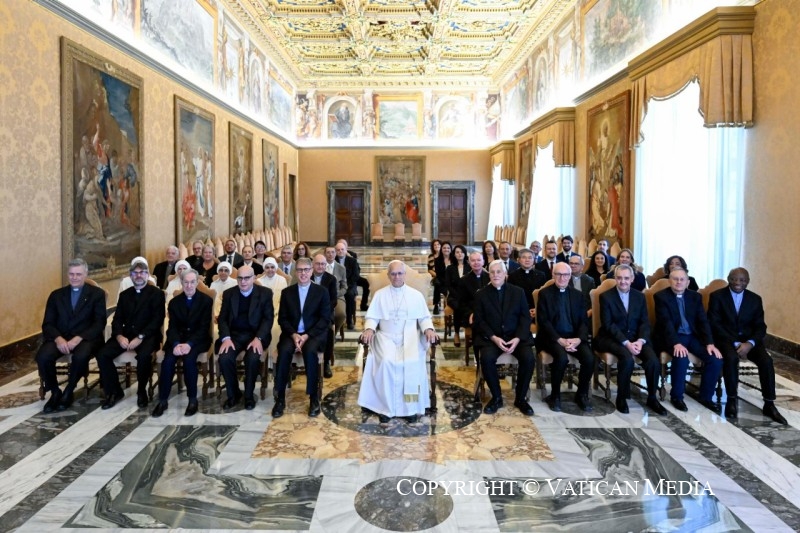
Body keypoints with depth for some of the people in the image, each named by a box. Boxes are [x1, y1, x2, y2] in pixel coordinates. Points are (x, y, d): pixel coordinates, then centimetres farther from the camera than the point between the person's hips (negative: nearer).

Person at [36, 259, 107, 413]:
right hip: (60, 338, 3)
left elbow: (99, 323, -4)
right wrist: (58, 338, -15)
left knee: (81, 356, -35)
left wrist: (78, 338, -19)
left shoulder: (97, 294, 5)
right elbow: (47, 324, 7)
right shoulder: (56, 295, 14)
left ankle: (68, 392, -9)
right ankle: (55, 392, -2)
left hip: (86, 338, -3)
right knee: (43, 356, -27)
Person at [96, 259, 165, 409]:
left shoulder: (157, 293, 1)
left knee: (144, 355, -35)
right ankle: (114, 391, 0)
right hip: (126, 334, 5)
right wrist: (119, 336, -12)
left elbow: (157, 320, -8)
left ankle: (142, 390, -8)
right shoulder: (124, 294, 17)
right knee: (102, 354, -19)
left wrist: (140, 337, -20)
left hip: (147, 335, -5)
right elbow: (117, 319, 10)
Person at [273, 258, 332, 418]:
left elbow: (325, 319, -2)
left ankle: (314, 398, -19)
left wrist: (307, 335, -15)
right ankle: (280, 398, -18)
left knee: (310, 351, -33)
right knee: (284, 351, -29)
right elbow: (282, 319, 5)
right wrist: (294, 334, -13)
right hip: (292, 333, 2)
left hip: (314, 334, -2)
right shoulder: (287, 292, 9)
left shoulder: (321, 292, 4)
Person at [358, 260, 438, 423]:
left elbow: (424, 318, 9)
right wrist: (369, 329, -14)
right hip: (386, 336, 0)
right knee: (386, 361, -30)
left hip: (410, 337, 0)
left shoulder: (416, 295, 12)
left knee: (413, 362, -30)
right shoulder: (380, 294, 12)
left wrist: (429, 329, -12)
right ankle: (386, 407, -19)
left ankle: (411, 407, -17)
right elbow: (372, 317, 7)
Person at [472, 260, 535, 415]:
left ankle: (520, 398, -4)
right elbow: (478, 321, 0)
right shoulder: (481, 294, 5)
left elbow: (525, 318, 3)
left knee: (528, 358, -26)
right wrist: (494, 338, -16)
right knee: (487, 358, -31)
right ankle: (496, 397, -8)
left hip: (516, 336, 1)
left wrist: (518, 338, -13)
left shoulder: (518, 292, 7)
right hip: (490, 337, -1)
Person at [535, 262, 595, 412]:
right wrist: (560, 340, -20)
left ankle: (582, 394, 1)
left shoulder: (577, 295, 13)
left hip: (574, 337, 4)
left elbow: (583, 321, 6)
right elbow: (543, 321, -7)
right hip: (552, 337, -3)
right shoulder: (544, 293, 2)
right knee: (562, 357, -32)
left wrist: (578, 339, -14)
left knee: (589, 358, -23)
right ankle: (555, 396, -9)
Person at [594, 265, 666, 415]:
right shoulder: (606, 296, -3)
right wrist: (626, 343, -22)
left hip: (635, 337, 4)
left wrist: (640, 340, -16)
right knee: (627, 358, -32)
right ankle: (621, 397, -11)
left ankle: (652, 398, 0)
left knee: (653, 360, -22)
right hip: (613, 338, -4)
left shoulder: (639, 297, 10)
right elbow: (608, 325, -11)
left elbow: (645, 322, 4)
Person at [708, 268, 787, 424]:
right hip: (725, 338, -3)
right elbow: (714, 324, -8)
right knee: (731, 357, -34)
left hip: (748, 339, 3)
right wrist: (735, 343, -18)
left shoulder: (755, 299, 9)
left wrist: (750, 343, -16)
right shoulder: (717, 296, -2)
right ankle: (732, 400, -18)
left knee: (766, 361, -22)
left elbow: (760, 327, 5)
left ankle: (769, 405, -8)